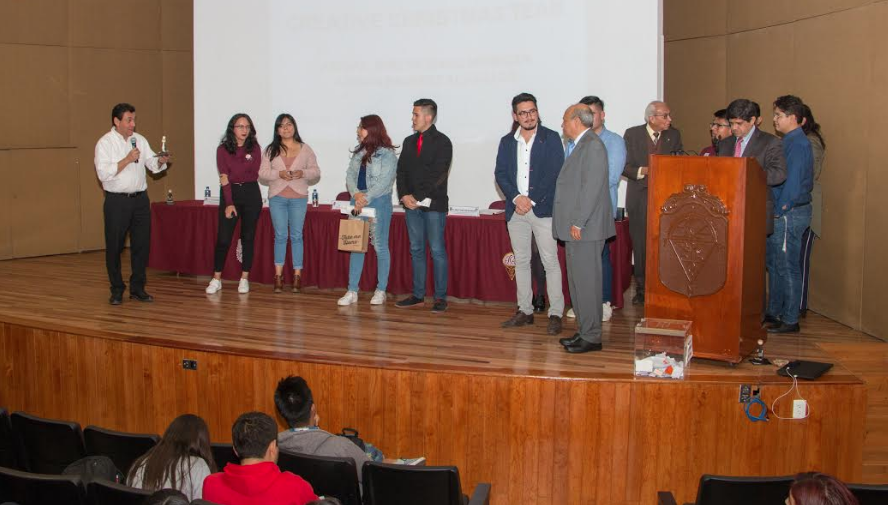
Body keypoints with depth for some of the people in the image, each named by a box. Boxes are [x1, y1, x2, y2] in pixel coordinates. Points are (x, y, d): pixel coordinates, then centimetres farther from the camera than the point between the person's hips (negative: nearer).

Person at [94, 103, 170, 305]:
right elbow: (103, 174, -16)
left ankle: (137, 288, 17)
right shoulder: (105, 143, -6)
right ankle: (117, 290, 13)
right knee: (114, 247, 1)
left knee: (141, 244, 6)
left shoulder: (140, 140, 10)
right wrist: (127, 160, -20)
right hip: (117, 201, -5)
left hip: (140, 199, 5)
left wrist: (161, 161, -15)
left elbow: (153, 165, 7)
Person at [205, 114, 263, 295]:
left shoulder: (254, 148, 3)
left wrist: (232, 177, -11)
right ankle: (216, 279, 5)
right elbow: (224, 178, -6)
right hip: (230, 194, -1)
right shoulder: (222, 149, 0)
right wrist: (229, 203, -12)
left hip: (251, 194, 1)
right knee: (223, 238, -4)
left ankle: (244, 279, 11)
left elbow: (254, 175, -4)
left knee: (248, 237, 4)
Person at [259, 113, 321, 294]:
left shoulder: (305, 149, 5)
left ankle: (297, 276, 7)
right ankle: (278, 275, 8)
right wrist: (279, 174, -17)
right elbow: (263, 172, 0)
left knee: (296, 236, 3)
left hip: (298, 198, 0)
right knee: (280, 236, 3)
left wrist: (303, 173, -15)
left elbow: (316, 171, 5)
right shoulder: (270, 150, 5)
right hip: (277, 198, 0)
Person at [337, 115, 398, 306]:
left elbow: (384, 182, -14)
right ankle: (352, 291, 7)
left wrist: (366, 199, -18)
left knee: (380, 246, 1)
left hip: (379, 203, -6)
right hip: (357, 202, 6)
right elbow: (350, 175, 7)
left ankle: (381, 291, 11)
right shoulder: (358, 152, 13)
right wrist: (356, 194, -12)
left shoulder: (387, 154, -6)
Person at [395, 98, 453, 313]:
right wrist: (405, 196, -5)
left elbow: (438, 174, -12)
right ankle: (418, 295, 14)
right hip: (412, 204, 6)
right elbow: (401, 171, 11)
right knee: (416, 250, 9)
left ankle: (441, 297, 0)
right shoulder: (409, 142, 15)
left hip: (434, 204, -6)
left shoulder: (442, 142, -5)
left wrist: (419, 197, -15)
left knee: (437, 250, -4)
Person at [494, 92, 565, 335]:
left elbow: (555, 173, -8)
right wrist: (516, 198, -11)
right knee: (521, 261, 10)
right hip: (516, 208, 4)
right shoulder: (507, 141, 11)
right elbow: (500, 173, 5)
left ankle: (555, 314, -1)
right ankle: (524, 311, 18)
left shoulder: (551, 138, -1)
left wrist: (531, 200, -12)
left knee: (550, 261, -5)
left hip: (543, 208, -4)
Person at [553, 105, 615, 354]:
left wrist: (578, 223, -20)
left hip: (585, 228, -10)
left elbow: (592, 187, -20)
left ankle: (591, 337, 1)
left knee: (586, 281, -5)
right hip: (574, 228, 10)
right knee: (576, 280, 14)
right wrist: (572, 222, 13)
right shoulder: (575, 145, 17)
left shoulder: (593, 146, -14)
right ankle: (584, 331, 23)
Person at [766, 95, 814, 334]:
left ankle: (790, 320, 5)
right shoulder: (791, 141, 13)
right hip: (782, 213, 10)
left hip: (789, 214, -10)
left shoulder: (798, 143, -17)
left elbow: (792, 182, -21)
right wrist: (777, 210, 14)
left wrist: (780, 210, -15)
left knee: (787, 267, -3)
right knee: (775, 264, 17)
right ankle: (775, 312, 27)